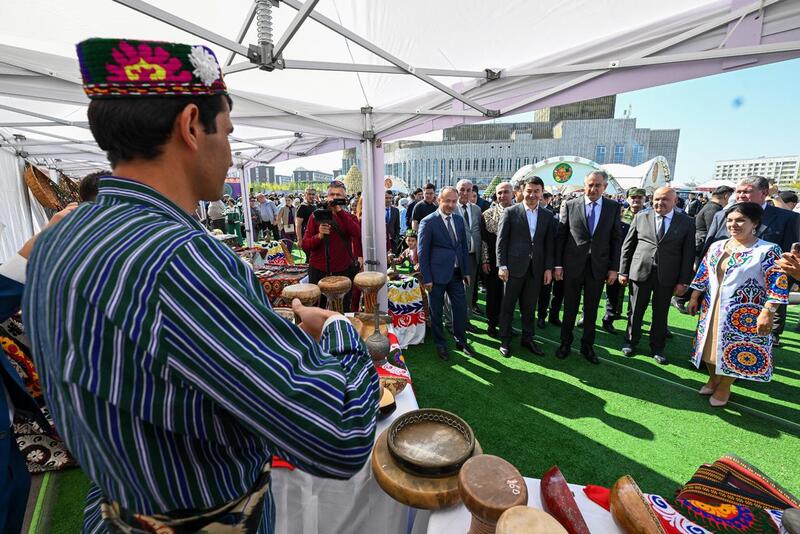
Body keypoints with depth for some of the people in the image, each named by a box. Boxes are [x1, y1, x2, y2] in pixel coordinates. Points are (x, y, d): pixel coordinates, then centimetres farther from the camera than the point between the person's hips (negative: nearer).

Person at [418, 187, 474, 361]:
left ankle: (461, 341, 32)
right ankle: (440, 344, 28)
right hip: (437, 274, -5)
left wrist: (466, 271, 10)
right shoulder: (428, 222, -10)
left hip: (456, 273, 5)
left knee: (461, 308, 11)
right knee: (436, 312, 9)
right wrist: (426, 278, -12)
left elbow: (464, 246, 13)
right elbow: (422, 252, -10)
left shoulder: (459, 219, 7)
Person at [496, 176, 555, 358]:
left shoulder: (548, 215, 8)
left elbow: (549, 244, 8)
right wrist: (502, 265, -10)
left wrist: (548, 268, 3)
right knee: (508, 306, 6)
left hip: (536, 269, 3)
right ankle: (505, 340, 20)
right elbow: (501, 241, -5)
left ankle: (527, 338, 30)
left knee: (529, 306, 14)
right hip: (514, 267, -3)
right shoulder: (510, 212, -3)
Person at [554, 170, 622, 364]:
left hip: (598, 267, 1)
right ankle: (565, 343, 25)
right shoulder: (570, 206, -1)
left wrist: (614, 268, 0)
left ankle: (587, 346, 26)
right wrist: (558, 264, -3)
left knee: (591, 310, 12)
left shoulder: (614, 208, 3)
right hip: (573, 266, -1)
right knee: (570, 308, 10)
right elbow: (560, 237, 0)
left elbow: (615, 239, 4)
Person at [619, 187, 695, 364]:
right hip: (640, 272, 0)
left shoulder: (687, 222, 1)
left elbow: (688, 254, -1)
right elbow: (627, 247, 5)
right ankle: (630, 342, 28)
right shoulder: (641, 218, 3)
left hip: (667, 277, 0)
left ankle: (657, 348, 28)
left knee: (661, 314, 11)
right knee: (636, 311, 11)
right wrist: (623, 271, 1)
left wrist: (683, 281, -5)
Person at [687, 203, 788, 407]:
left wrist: (767, 314, -19)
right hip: (712, 309, 5)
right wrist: (694, 298, 8)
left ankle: (724, 387, 26)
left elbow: (778, 285, -13)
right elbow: (703, 275, 10)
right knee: (712, 345, 15)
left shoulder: (768, 251, -10)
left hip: (744, 315, -4)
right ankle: (713, 379, 36)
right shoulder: (716, 246, 4)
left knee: (735, 350, 7)